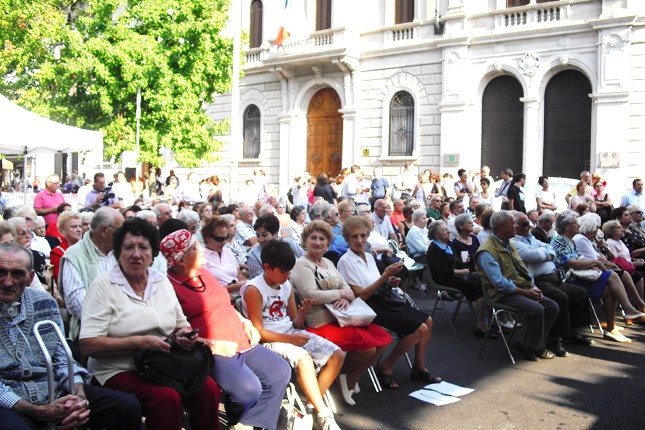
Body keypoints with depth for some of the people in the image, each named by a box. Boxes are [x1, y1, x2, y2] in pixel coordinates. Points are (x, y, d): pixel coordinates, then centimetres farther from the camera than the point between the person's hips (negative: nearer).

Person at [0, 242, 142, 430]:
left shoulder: (45, 303, 9)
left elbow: (62, 358, 10)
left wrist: (79, 394, -9)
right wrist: (38, 412, -20)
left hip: (54, 391, 4)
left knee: (128, 406, -11)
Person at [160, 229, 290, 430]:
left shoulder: (204, 273, 15)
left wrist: (246, 323, 10)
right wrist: (212, 345, -20)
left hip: (242, 342, 9)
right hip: (211, 352, -8)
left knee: (281, 372, 1)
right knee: (249, 387, -27)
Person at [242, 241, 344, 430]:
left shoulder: (287, 286, 7)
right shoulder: (254, 289, -13)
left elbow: (295, 323, 12)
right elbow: (258, 332, -14)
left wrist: (302, 314, -10)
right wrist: (289, 339, -19)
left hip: (291, 332, 8)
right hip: (269, 340, -7)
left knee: (337, 355, -8)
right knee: (303, 358, -36)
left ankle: (312, 405, 1)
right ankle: (324, 414, -22)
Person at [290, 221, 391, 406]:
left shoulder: (328, 263, 19)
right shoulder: (302, 265, -8)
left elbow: (347, 288, 14)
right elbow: (310, 295, -22)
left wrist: (346, 299, -11)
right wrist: (341, 293, -11)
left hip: (342, 317, 9)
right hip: (321, 324, -9)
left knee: (383, 339, -3)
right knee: (369, 347, -22)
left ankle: (350, 381, 11)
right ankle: (342, 373, 6)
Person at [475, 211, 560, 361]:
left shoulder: (508, 244, 15)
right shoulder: (487, 251, -16)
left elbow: (522, 269, 18)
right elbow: (500, 283, -21)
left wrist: (533, 287, 0)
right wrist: (526, 292, -17)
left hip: (523, 289, 9)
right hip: (503, 294, -9)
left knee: (552, 307, -3)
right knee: (536, 309, -27)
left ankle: (526, 344, 5)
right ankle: (537, 348, -3)